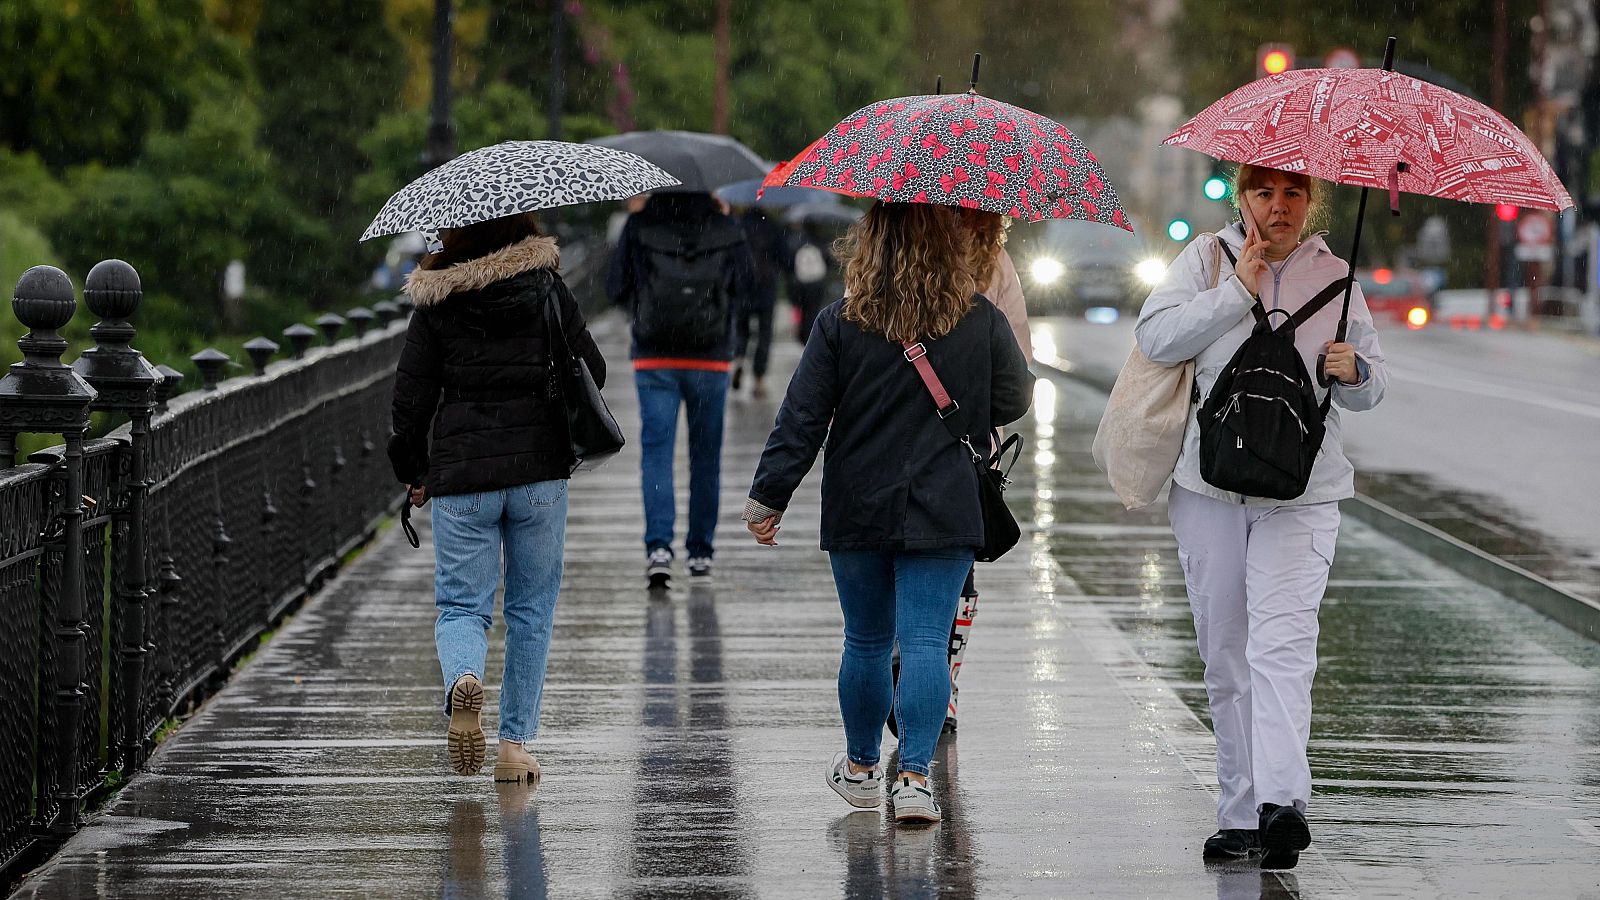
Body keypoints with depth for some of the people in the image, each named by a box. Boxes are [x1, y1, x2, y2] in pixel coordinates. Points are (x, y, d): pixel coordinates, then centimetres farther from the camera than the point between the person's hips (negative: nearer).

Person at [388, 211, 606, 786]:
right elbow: (593, 372, 2)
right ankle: (515, 742, 11)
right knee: (531, 609, 12)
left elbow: (410, 398, -1)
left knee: (461, 604, 6)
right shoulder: (548, 291, 0)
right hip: (540, 472, 1)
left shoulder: (435, 305, -1)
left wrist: (414, 472, 12)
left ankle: (462, 677, -27)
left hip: (460, 479, -1)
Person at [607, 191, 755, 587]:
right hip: (710, 360, 1)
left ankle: (659, 546, -16)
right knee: (705, 455, 11)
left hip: (654, 359, -1)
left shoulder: (639, 227, -5)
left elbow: (616, 287, 0)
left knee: (656, 451, 0)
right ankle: (701, 551, 15)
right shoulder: (727, 230, -3)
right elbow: (743, 286, 6)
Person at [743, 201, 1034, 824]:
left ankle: (861, 768, 30)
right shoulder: (981, 321, -4)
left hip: (858, 512, 1)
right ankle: (915, 775, -13)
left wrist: (768, 498, 1)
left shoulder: (840, 324, -7)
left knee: (866, 642, 15)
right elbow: (1014, 400, 6)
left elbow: (801, 421, -6)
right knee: (926, 643, -2)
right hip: (944, 512, -1)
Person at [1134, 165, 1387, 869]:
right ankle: (1242, 811, 15)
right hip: (1210, 486, 1)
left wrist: (1355, 373, -9)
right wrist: (1236, 291, -13)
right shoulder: (1208, 258, 6)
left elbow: (1371, 390, 13)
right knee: (1225, 655, 6)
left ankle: (1282, 802, -30)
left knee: (1282, 641, -18)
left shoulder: (1334, 276, 8)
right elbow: (1155, 337, -8)